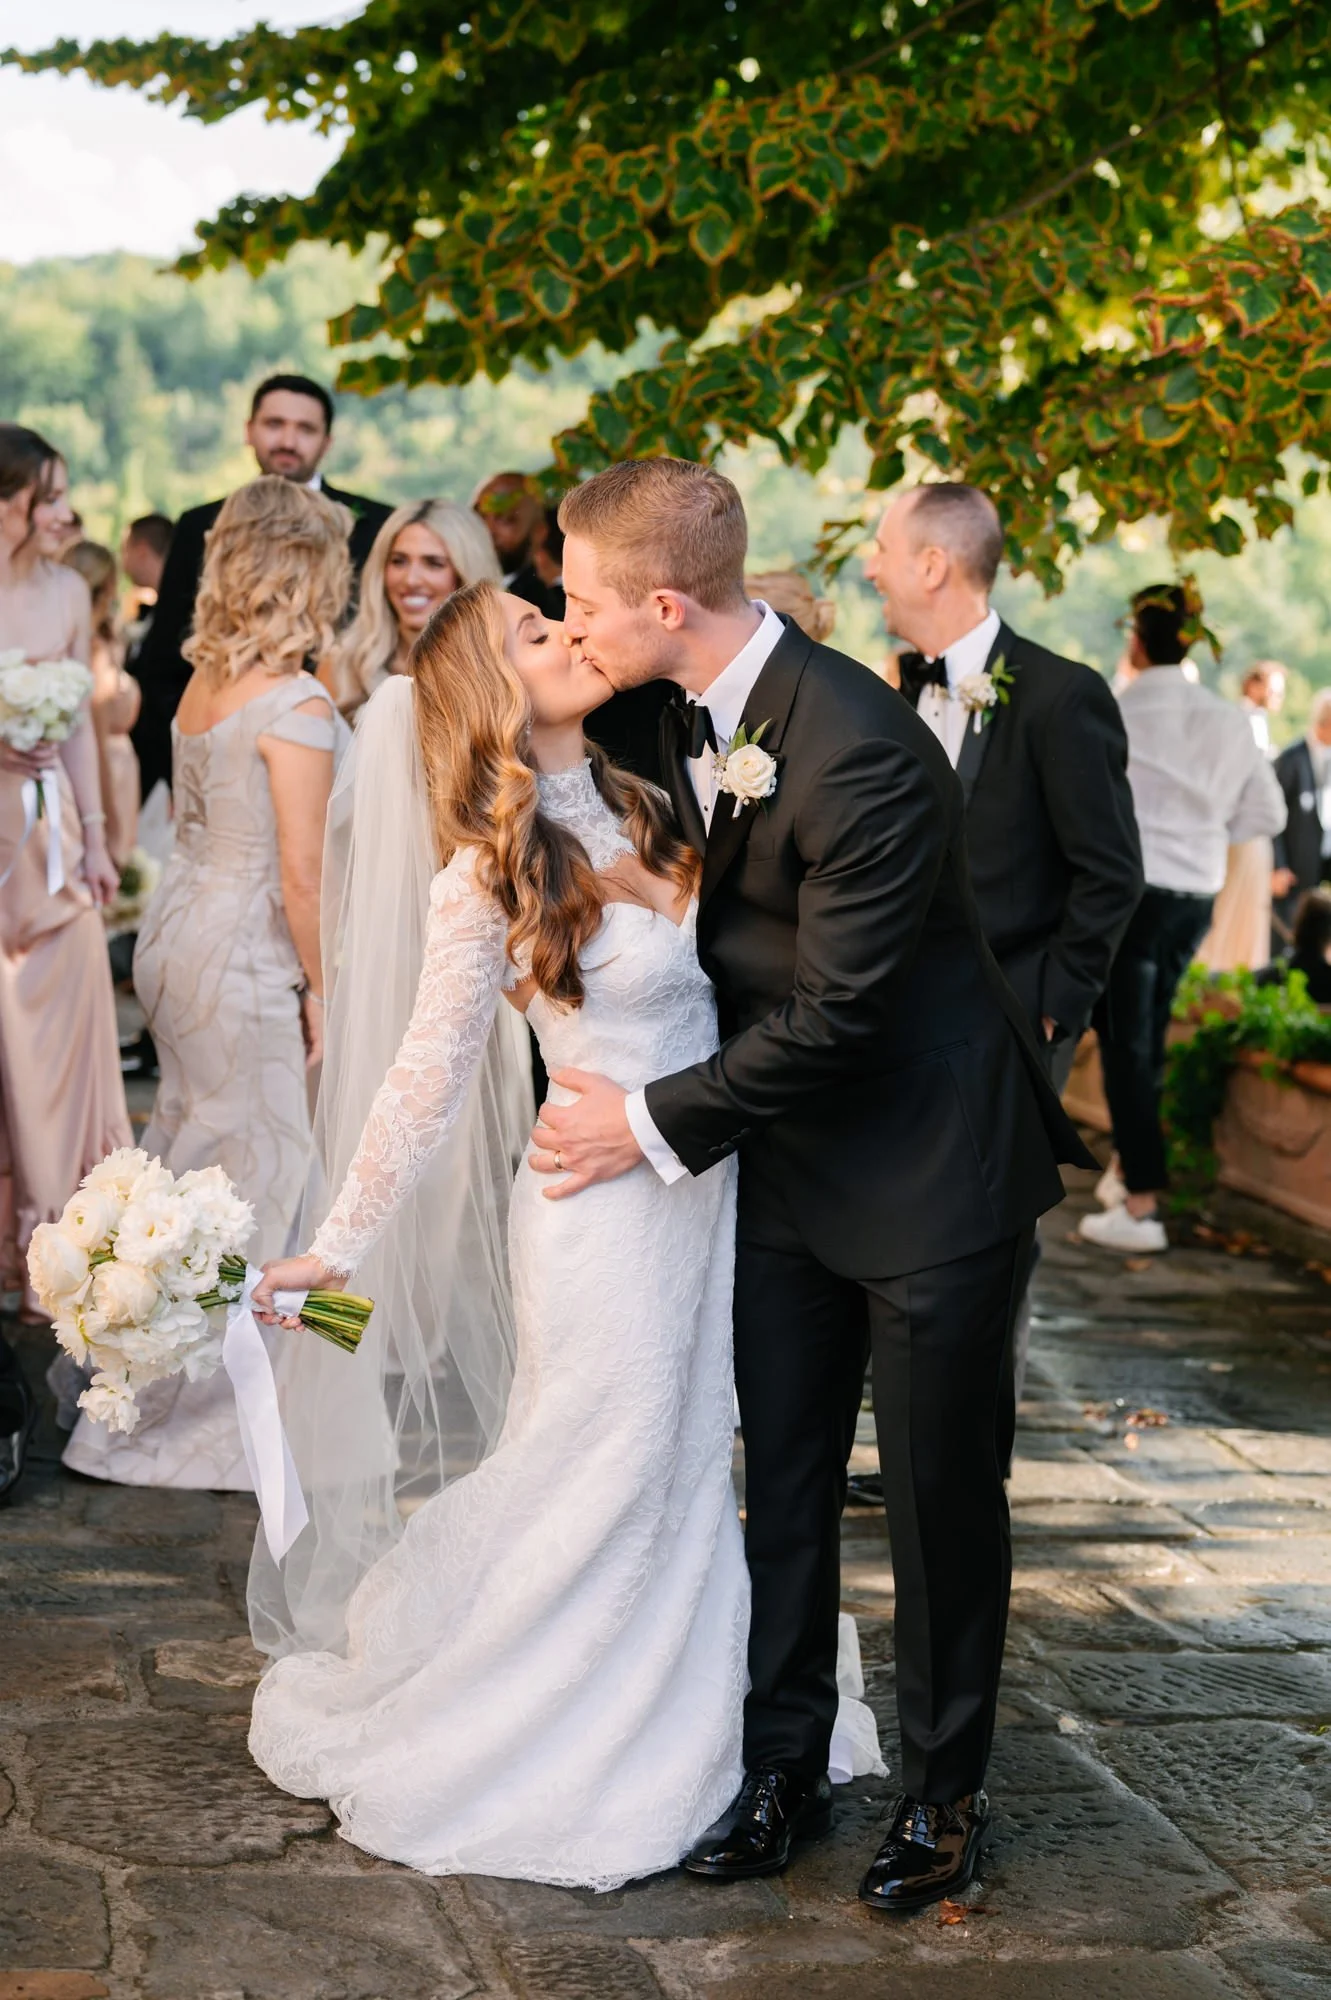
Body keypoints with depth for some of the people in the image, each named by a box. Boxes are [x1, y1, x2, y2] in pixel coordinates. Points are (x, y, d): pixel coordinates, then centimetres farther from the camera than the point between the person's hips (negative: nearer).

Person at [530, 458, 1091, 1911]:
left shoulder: (860, 749, -28)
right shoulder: (685, 710, -1)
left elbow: (837, 1010, -25)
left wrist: (658, 1124, -17)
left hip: (931, 1162, -7)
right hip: (788, 1157, 7)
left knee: (941, 1492, 6)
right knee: (782, 1476, 12)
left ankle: (941, 1791, 22)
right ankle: (782, 1764, 25)